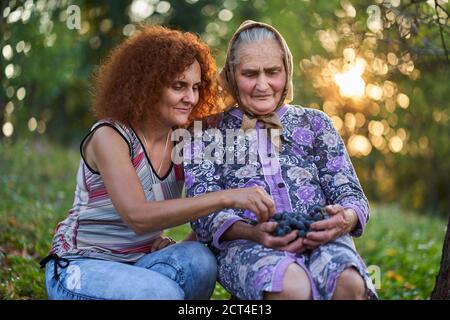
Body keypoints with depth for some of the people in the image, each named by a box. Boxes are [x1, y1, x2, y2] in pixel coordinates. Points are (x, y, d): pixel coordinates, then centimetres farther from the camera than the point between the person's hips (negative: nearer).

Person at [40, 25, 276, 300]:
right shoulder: (109, 136, -18)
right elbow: (137, 217, -32)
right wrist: (226, 197, -39)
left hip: (139, 262, 5)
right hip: (81, 267, -5)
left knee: (198, 259, -26)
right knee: (164, 292, -32)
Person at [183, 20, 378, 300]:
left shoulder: (314, 122, 21)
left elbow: (350, 194, 14)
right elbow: (204, 215, 4)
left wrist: (346, 219, -11)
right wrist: (252, 232, -17)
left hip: (320, 239, 2)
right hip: (244, 244, -2)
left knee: (349, 284, -33)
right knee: (292, 287, -36)